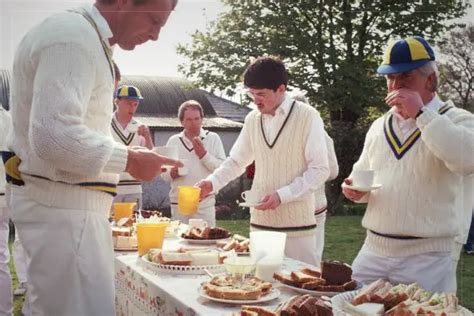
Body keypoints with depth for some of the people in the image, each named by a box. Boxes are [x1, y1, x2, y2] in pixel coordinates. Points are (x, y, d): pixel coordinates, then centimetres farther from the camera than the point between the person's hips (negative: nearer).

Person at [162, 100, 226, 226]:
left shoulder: (213, 138, 3)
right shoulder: (173, 141, 10)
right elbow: (163, 174, 12)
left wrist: (204, 155, -12)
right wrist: (172, 173, -9)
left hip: (205, 203, -2)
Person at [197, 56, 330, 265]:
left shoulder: (308, 117, -9)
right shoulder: (252, 120, 7)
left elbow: (320, 170, -9)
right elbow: (236, 161, 16)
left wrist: (282, 195, -17)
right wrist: (212, 182, -1)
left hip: (296, 224, -4)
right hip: (260, 220, 5)